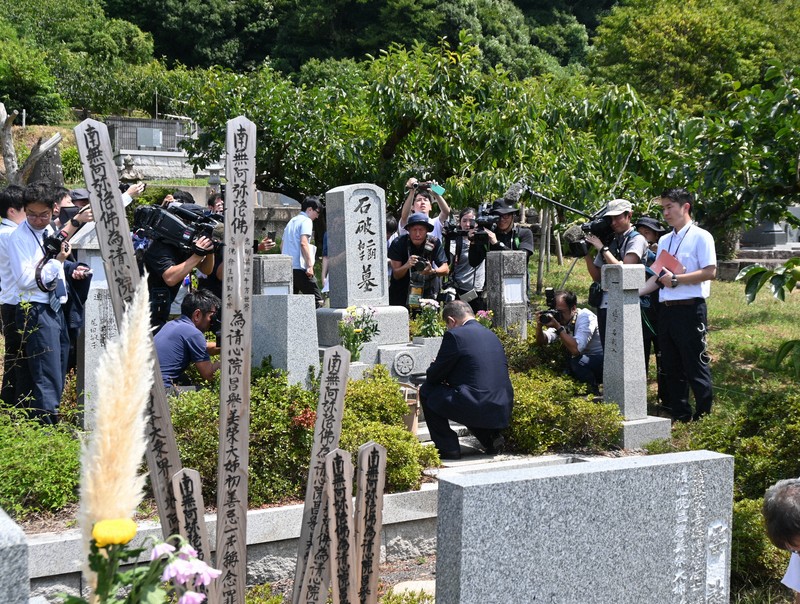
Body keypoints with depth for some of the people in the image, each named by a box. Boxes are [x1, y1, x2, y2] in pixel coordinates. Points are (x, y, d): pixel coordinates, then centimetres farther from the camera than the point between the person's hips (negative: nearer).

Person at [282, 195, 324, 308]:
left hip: (286, 268, 9)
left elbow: (282, 245, 26)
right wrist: (310, 265, -20)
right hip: (299, 268, -9)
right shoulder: (306, 221, -4)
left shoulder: (291, 221, 23)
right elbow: (303, 243, -17)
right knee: (317, 300, -6)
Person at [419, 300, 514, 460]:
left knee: (427, 391, 12)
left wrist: (431, 372, 20)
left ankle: (448, 447, 11)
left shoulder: (455, 335, -8)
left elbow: (434, 376, -2)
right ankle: (491, 436, 17)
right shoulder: (491, 335, 15)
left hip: (475, 408, -8)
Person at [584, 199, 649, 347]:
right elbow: (597, 276, 15)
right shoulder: (609, 241, 15)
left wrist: (602, 248, -8)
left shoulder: (636, 240, -2)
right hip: (605, 304, 7)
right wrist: (587, 253, 2)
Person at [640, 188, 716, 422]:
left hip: (690, 308, -7)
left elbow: (710, 272, -13)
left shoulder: (700, 237, -4)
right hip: (666, 309, 7)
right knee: (671, 366, 10)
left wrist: (675, 279, -15)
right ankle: (679, 414, 19)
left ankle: (705, 414, 4)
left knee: (695, 363, -5)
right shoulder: (664, 240, 18)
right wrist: (635, 293, 7)